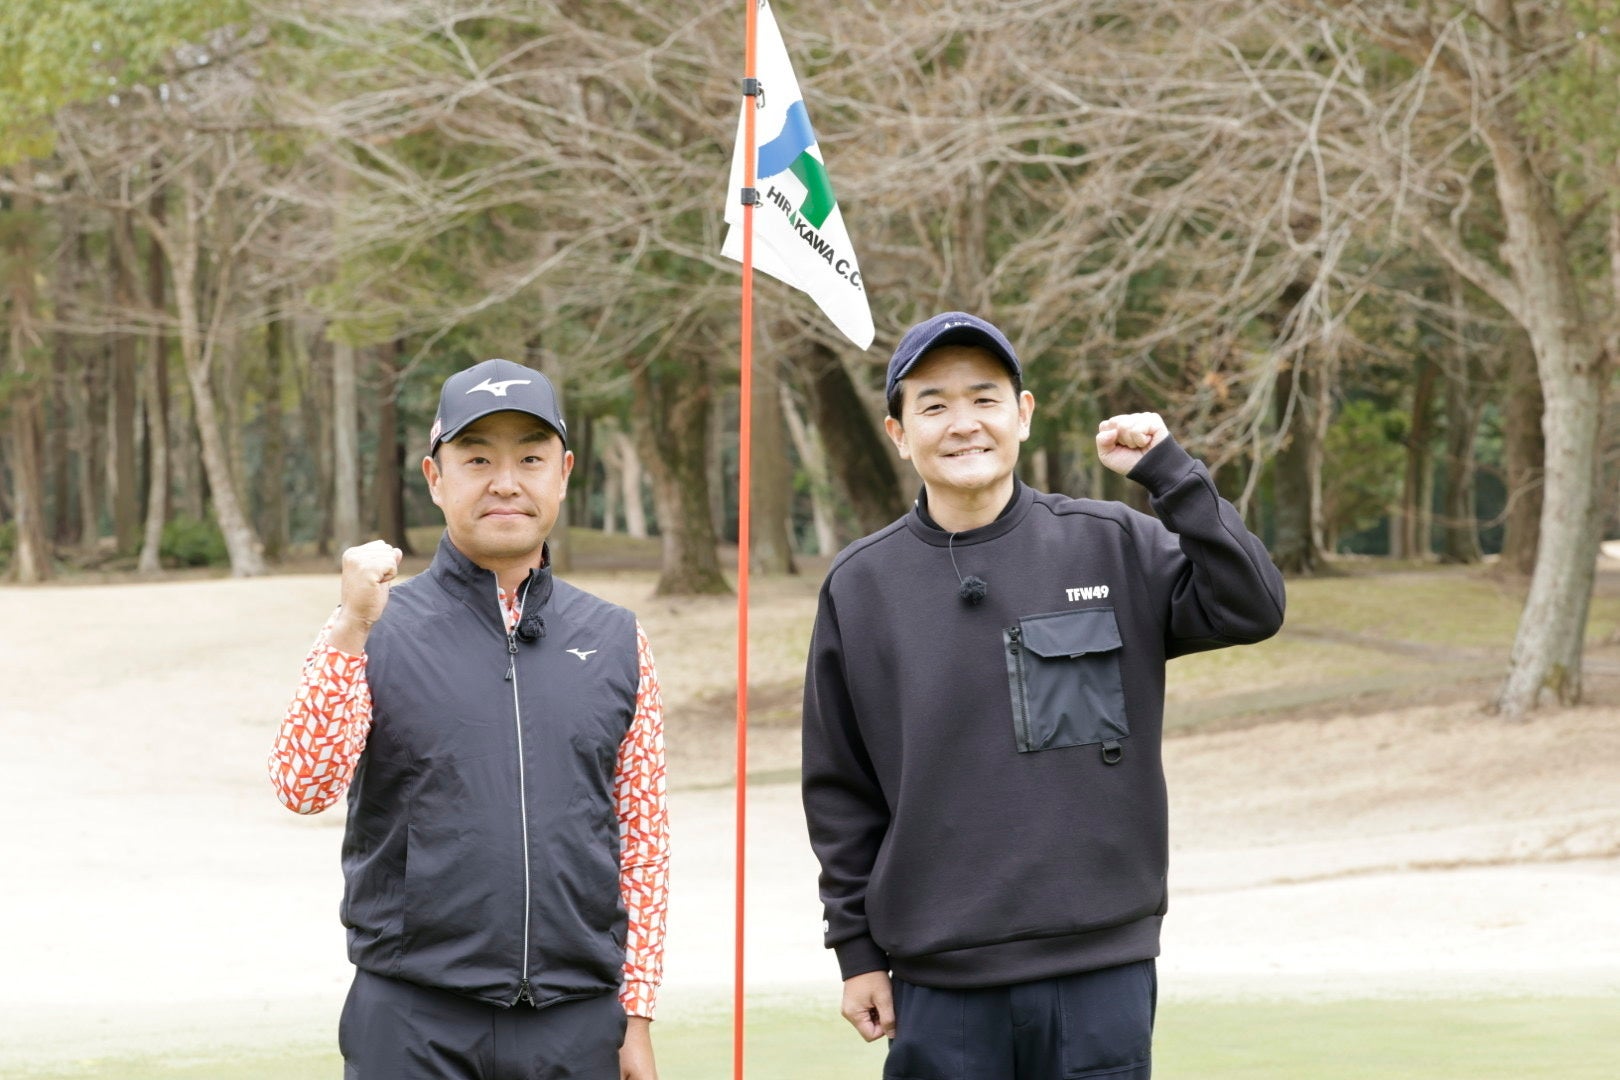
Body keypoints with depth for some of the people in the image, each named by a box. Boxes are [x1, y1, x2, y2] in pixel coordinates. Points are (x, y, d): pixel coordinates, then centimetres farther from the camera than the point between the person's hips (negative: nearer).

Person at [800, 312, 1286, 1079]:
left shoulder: (1113, 547, 2)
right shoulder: (860, 586, 4)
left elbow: (1252, 608, -9)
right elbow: (840, 788, 8)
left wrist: (1167, 471, -14)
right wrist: (856, 948, 5)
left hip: (1101, 969, -1)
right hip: (939, 986, 1)